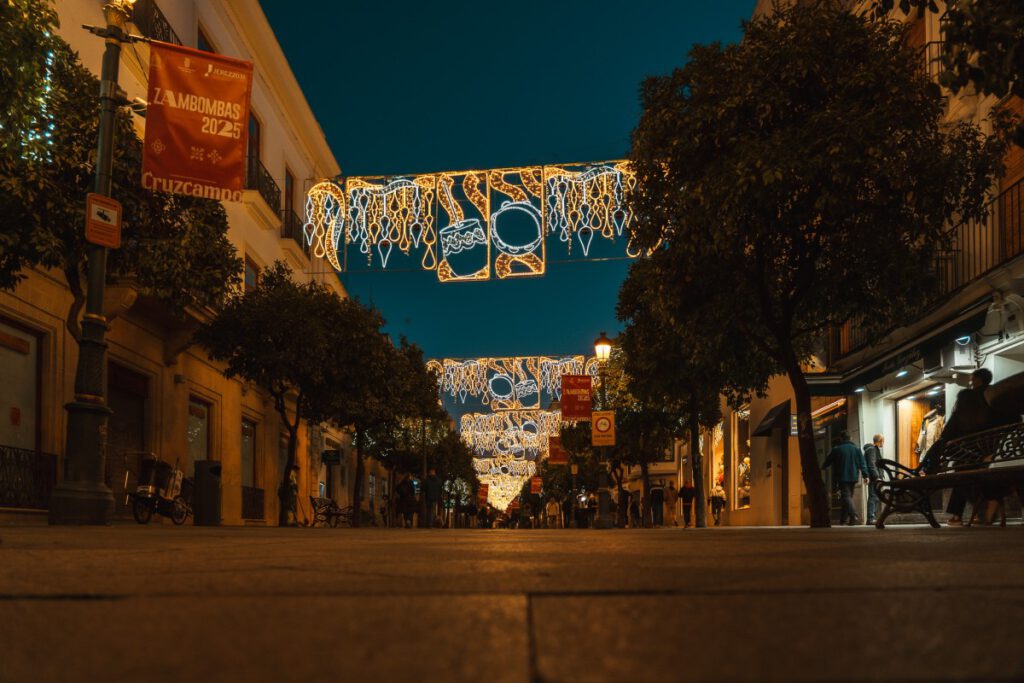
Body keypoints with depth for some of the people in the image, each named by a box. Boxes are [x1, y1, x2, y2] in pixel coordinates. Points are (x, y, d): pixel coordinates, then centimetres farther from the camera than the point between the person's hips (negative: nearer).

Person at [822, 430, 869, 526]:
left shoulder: (836, 449, -4)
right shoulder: (856, 449, 7)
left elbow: (828, 461, 7)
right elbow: (862, 463, 2)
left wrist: (822, 467, 26)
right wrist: (865, 475, 2)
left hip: (842, 477, -4)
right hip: (853, 477, 5)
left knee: (846, 496, -9)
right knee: (849, 495, 14)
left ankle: (853, 514, -31)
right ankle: (843, 518, 19)